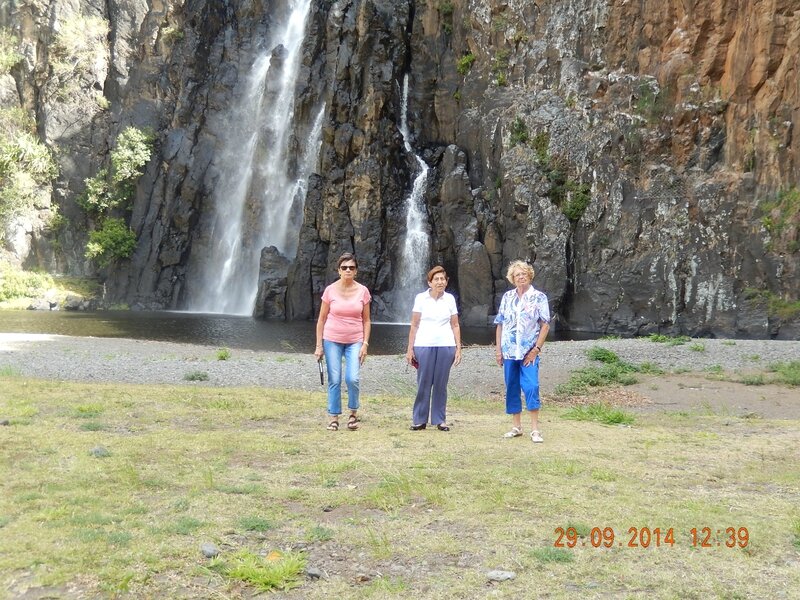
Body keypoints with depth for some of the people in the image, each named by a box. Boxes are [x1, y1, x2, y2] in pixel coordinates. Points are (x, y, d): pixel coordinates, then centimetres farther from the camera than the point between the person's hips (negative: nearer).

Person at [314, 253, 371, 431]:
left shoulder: (362, 291, -1)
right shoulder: (330, 290, -3)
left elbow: (366, 321, 5)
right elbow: (321, 319, 2)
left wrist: (365, 344, -3)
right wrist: (319, 346, -1)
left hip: (355, 342, 0)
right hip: (332, 341, 0)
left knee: (352, 378, -12)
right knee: (334, 380, 1)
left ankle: (353, 412, 11)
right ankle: (334, 417, 13)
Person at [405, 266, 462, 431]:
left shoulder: (450, 299, 7)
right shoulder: (421, 298, 1)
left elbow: (455, 326, 10)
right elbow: (414, 325, 2)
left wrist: (458, 348, 4)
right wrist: (410, 349, -1)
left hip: (446, 346, 2)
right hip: (424, 345, -2)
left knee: (441, 384, 6)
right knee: (423, 383, 0)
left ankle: (439, 420, 15)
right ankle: (420, 420, 10)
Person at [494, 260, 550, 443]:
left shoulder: (539, 297, -1)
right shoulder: (507, 297, 9)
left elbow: (545, 325, -3)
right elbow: (500, 324, 11)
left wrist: (536, 349, -10)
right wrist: (498, 349, 6)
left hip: (528, 352, -4)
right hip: (509, 351, 4)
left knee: (531, 387, -12)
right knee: (511, 389, 8)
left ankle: (535, 429, -5)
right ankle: (516, 426, 19)